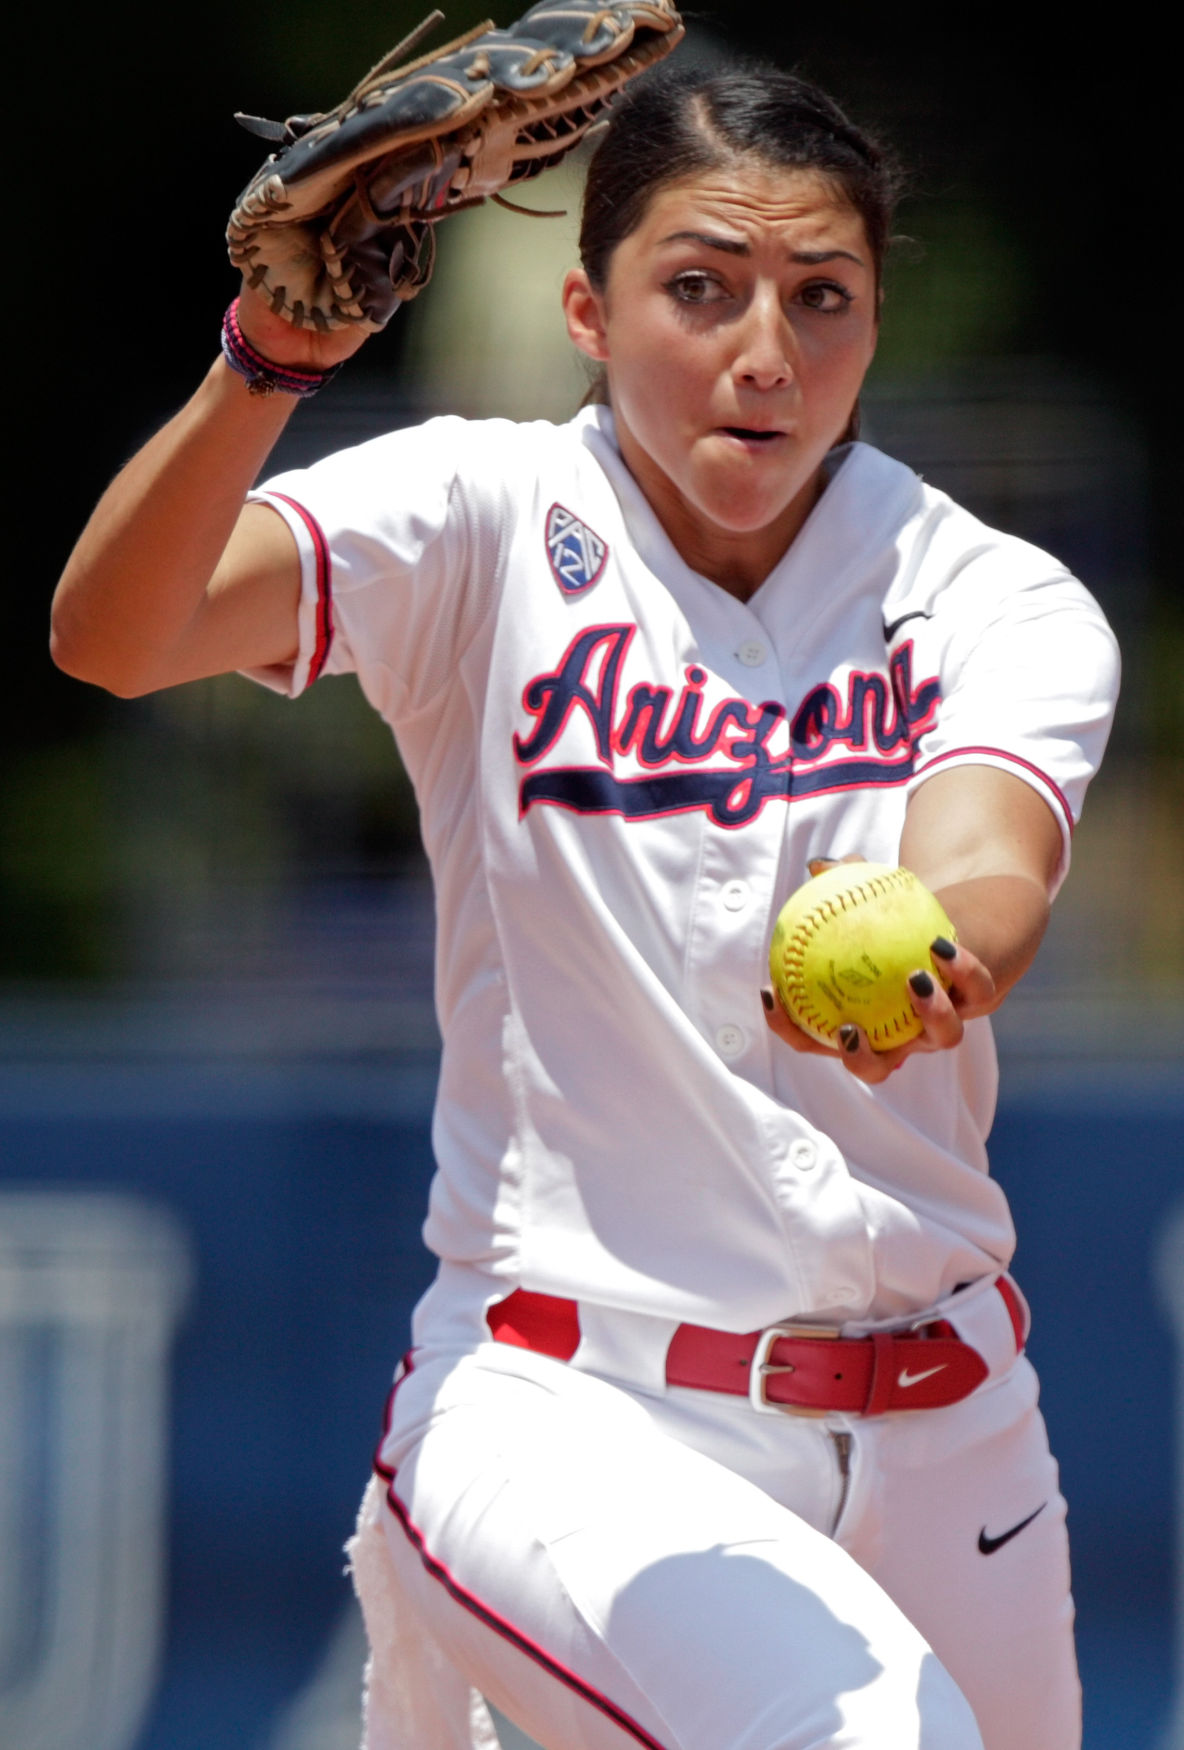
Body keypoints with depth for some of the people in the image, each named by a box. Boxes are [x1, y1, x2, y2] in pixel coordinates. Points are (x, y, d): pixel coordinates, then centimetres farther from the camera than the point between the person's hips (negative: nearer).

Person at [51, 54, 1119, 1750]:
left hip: (940, 1422, 4)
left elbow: (992, 885, -19)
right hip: (561, 1403, -4)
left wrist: (925, 959, -43)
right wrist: (265, 365, -38)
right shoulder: (488, 528, -3)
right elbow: (112, 637, -19)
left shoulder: (1003, 605, 1)